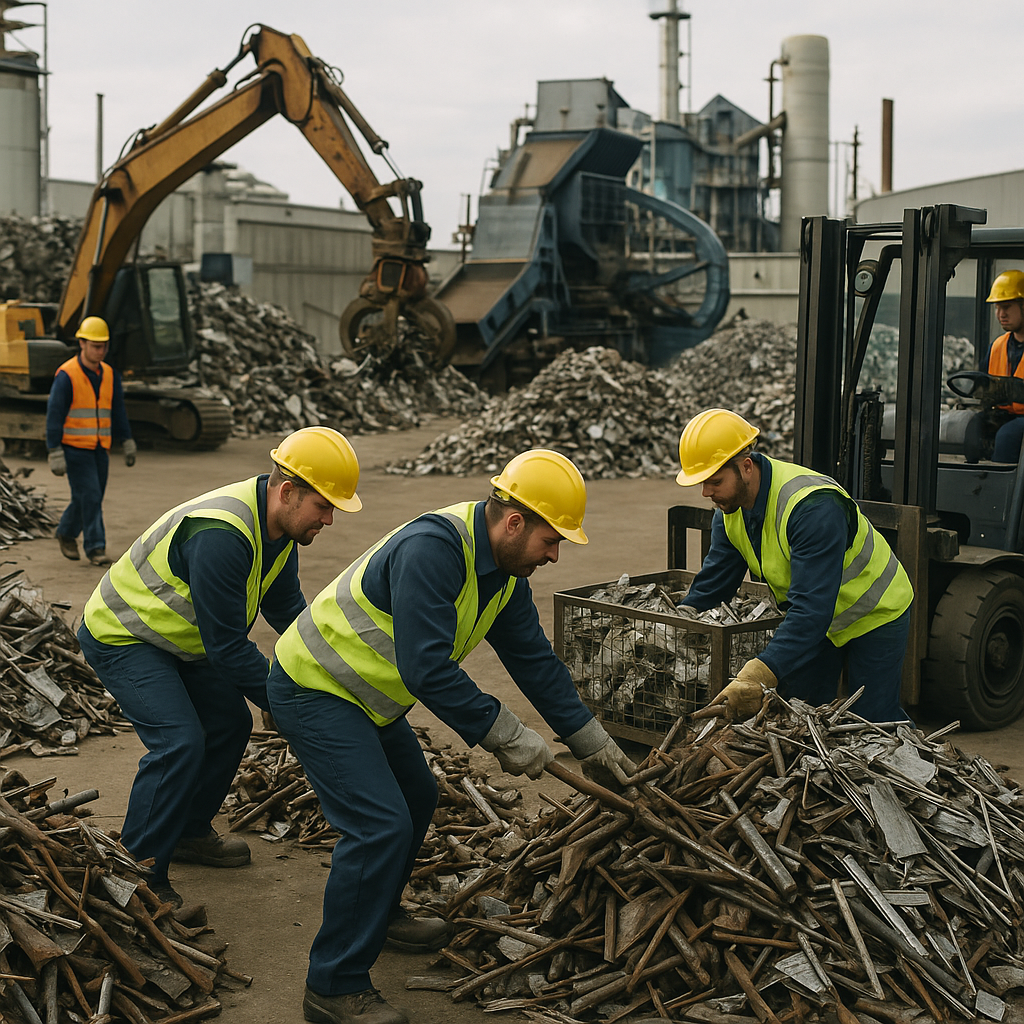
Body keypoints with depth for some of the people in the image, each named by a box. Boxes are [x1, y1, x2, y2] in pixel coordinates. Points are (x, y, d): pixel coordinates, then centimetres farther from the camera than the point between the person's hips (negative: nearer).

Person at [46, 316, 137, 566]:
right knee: (89, 496, -11)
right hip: (74, 448, -6)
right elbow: (54, 416, -13)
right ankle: (95, 547, -3)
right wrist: (55, 455, -17)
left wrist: (128, 444, 9)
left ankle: (67, 533, 33)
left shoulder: (109, 375, 6)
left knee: (92, 498, 10)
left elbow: (118, 412, 13)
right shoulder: (66, 375, -13)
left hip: (99, 450, 6)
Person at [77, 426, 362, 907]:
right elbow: (227, 645, -32)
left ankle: (188, 832, 31)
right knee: (180, 742, -21)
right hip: (119, 637, -10)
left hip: (176, 638, 10)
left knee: (230, 723, 13)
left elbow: (285, 607, 6)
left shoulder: (278, 525, -6)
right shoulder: (221, 535, -37)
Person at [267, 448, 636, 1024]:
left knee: (416, 800, 22)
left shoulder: (504, 571, 1)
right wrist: (507, 737, -28)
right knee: (381, 825, -17)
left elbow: (534, 658, 8)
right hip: (314, 690, -10)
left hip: (364, 695, 10)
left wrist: (591, 740, 8)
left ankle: (379, 911, 44)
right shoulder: (432, 549, -31)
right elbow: (426, 669, -35)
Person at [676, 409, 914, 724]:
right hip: (817, 620, 7)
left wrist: (757, 677, -53)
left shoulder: (814, 507, -39)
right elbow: (714, 580, -3)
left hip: (875, 615, -7)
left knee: (874, 725, -4)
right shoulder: (730, 509, -12)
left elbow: (812, 606, -45)